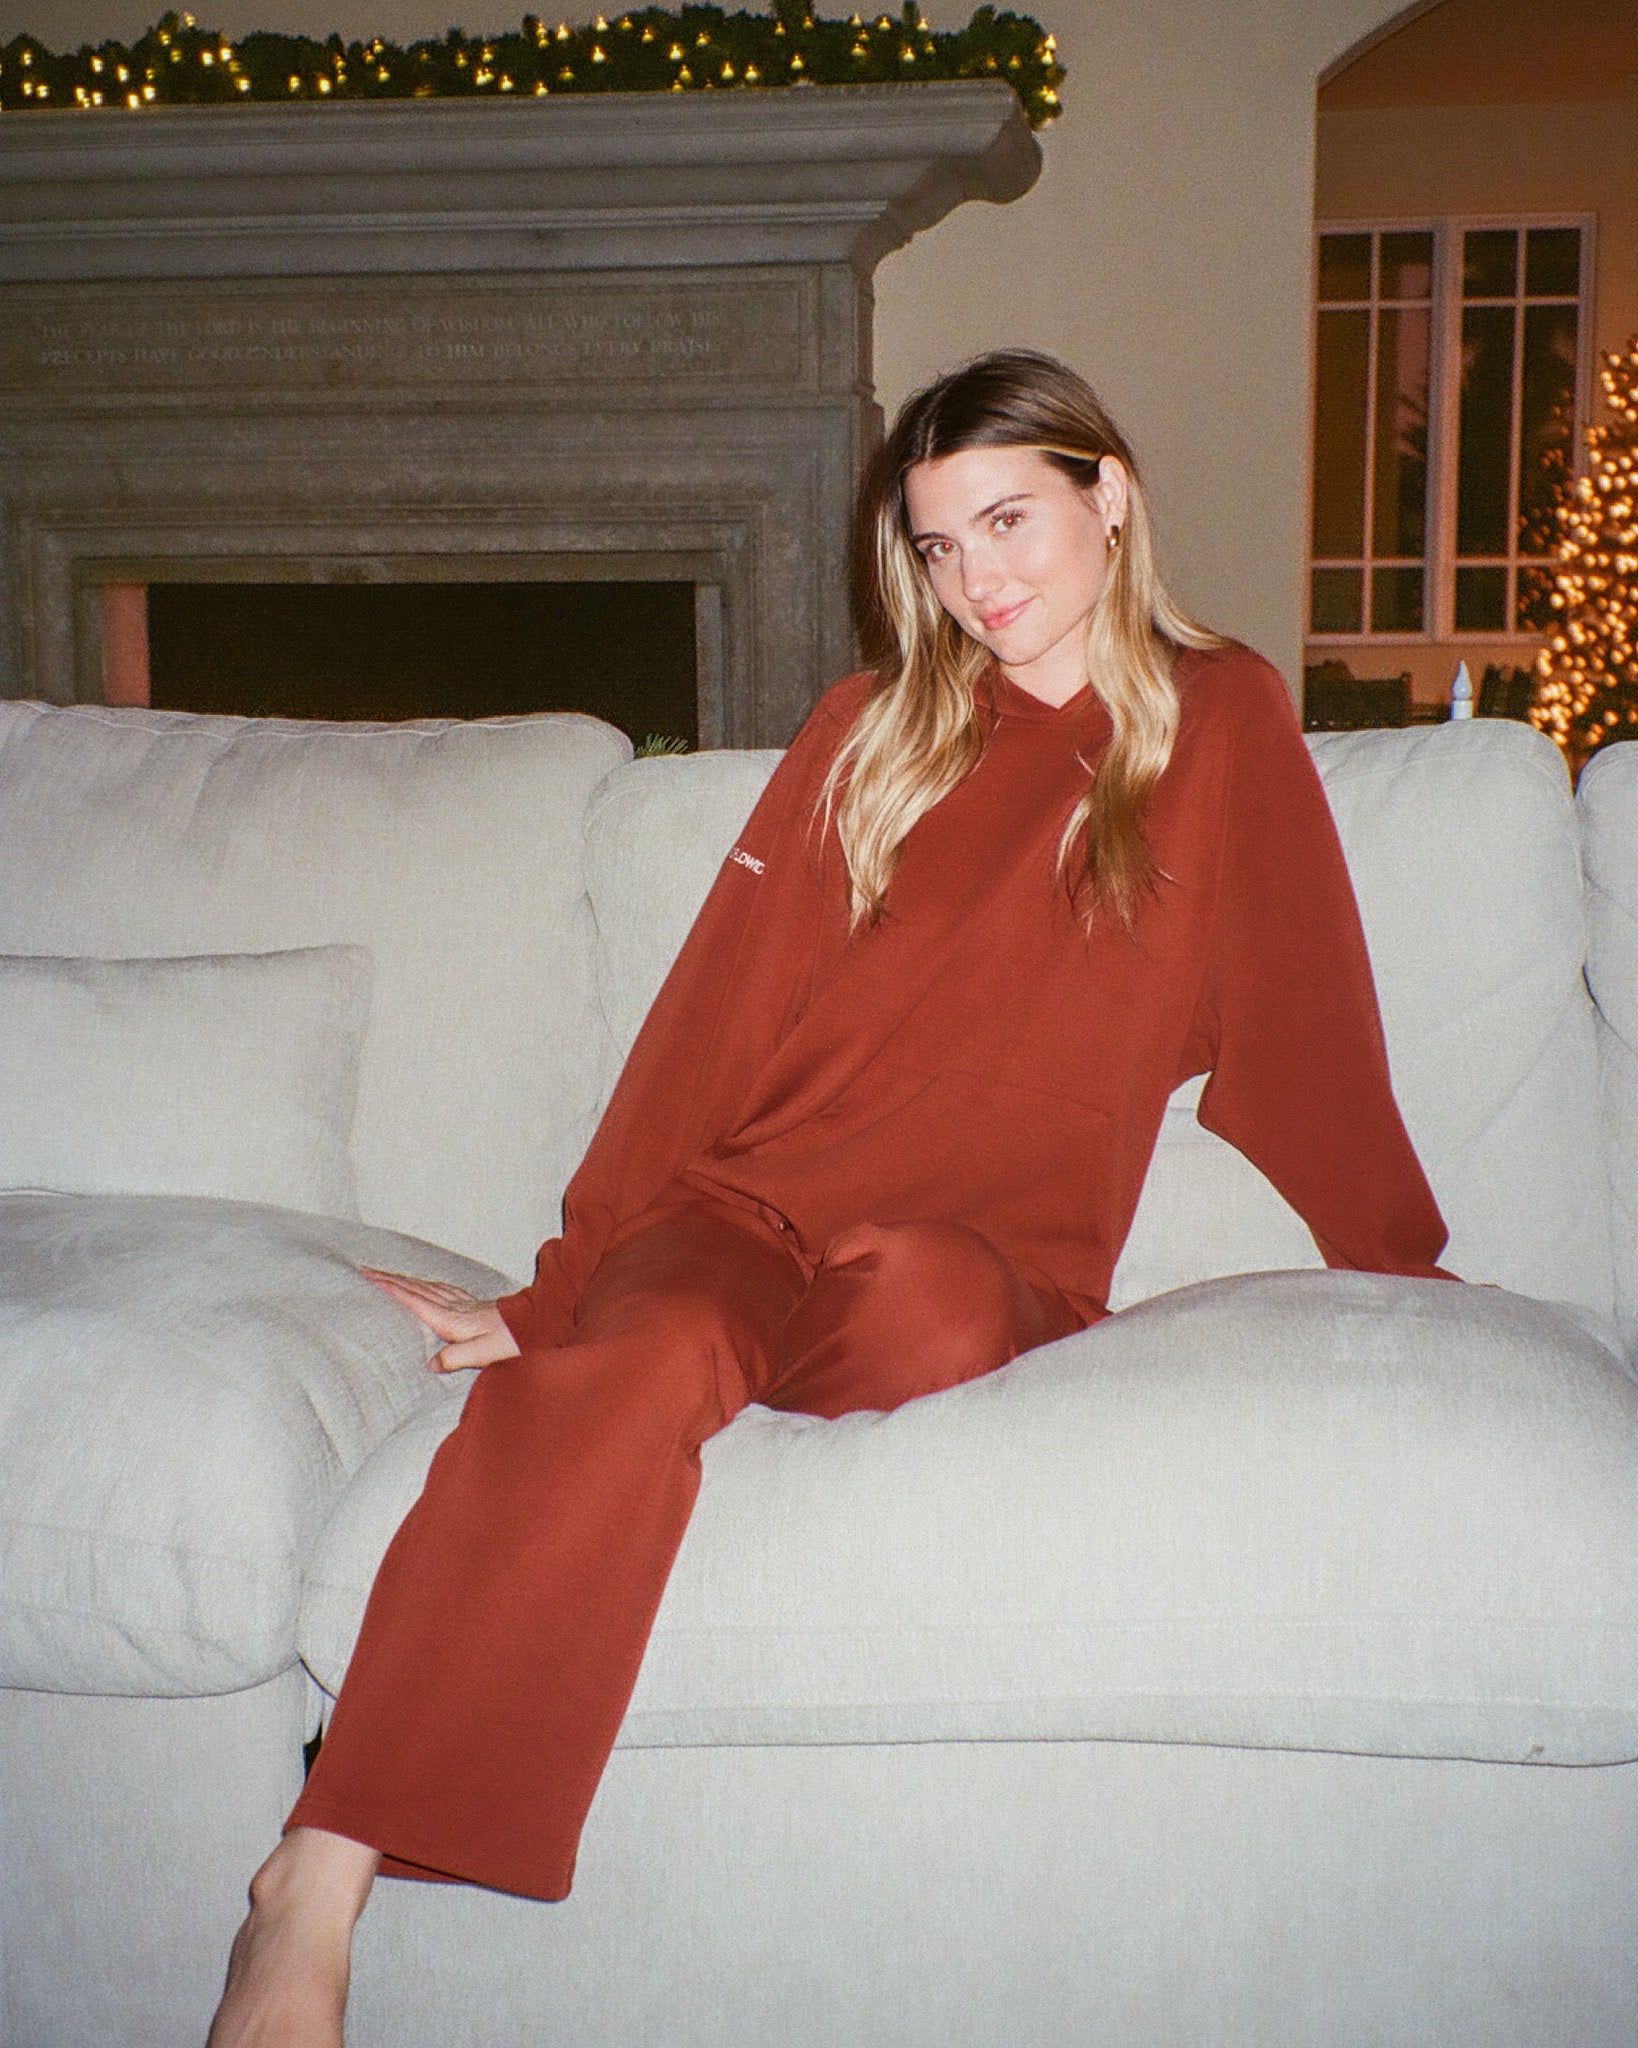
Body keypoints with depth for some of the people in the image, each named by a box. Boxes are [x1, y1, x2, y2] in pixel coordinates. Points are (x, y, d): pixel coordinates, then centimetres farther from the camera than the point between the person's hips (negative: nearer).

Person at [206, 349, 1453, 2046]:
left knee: (931, 1299, -38)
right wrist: (572, 1277, 0)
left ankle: (563, 1378, -11)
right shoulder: (874, 728, 12)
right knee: (651, 1355, -34)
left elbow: (1302, 1034, 14)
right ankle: (313, 1895, -35)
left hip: (995, 1258, 0)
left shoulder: (1226, 725, 10)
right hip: (744, 1201, 1)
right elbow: (717, 1010, 7)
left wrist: (1408, 1275, 18)